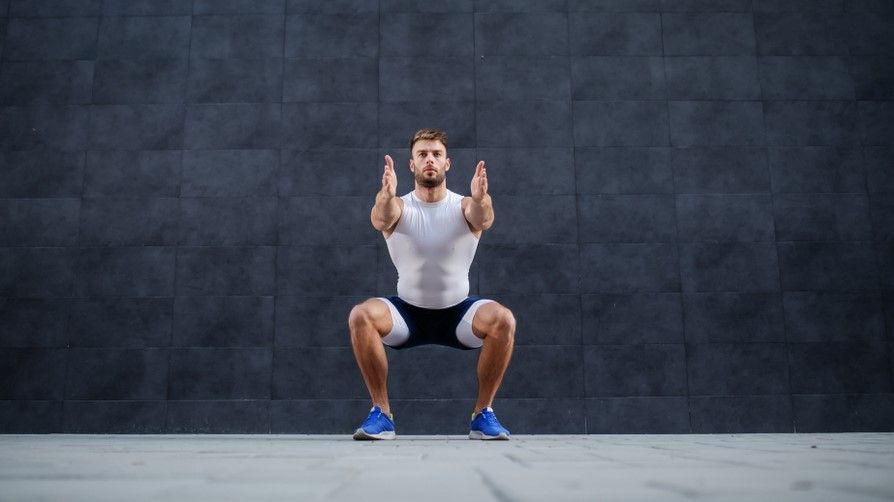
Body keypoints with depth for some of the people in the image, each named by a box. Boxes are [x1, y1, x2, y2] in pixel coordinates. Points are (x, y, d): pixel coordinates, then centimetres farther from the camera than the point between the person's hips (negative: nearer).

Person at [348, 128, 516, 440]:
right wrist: (386, 196, -56)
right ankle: (381, 412, -13)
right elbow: (380, 220, -33)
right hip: (408, 312, 0)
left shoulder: (464, 207, -9)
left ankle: (483, 414, -11)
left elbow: (483, 220, -33)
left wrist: (480, 199, -56)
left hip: (457, 312, 0)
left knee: (503, 319, -29)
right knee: (361, 316, -28)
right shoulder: (399, 207, -9)